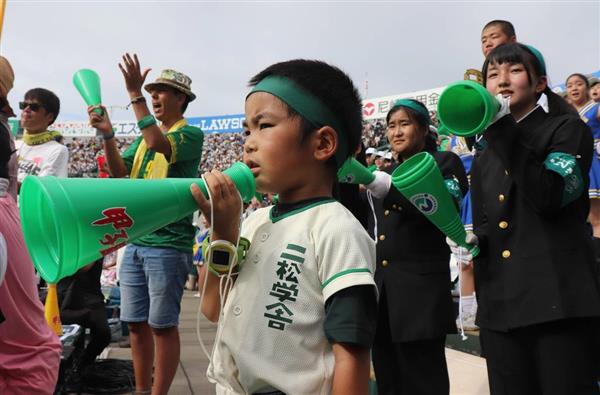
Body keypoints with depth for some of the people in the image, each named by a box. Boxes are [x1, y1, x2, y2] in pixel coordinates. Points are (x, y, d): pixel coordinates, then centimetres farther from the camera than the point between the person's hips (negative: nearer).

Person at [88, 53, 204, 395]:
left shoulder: (191, 134, -5)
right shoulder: (147, 134, 17)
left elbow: (159, 145, -26)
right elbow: (119, 171, 8)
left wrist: (135, 96, -22)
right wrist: (108, 134, -7)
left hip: (169, 244, -7)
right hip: (135, 241, 7)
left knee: (163, 325, 0)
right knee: (136, 323, 13)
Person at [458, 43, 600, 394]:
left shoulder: (568, 130, 3)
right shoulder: (484, 159, 18)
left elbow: (549, 199, -15)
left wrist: (504, 131, -15)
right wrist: (472, 242, 1)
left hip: (558, 297, -5)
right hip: (500, 305, 5)